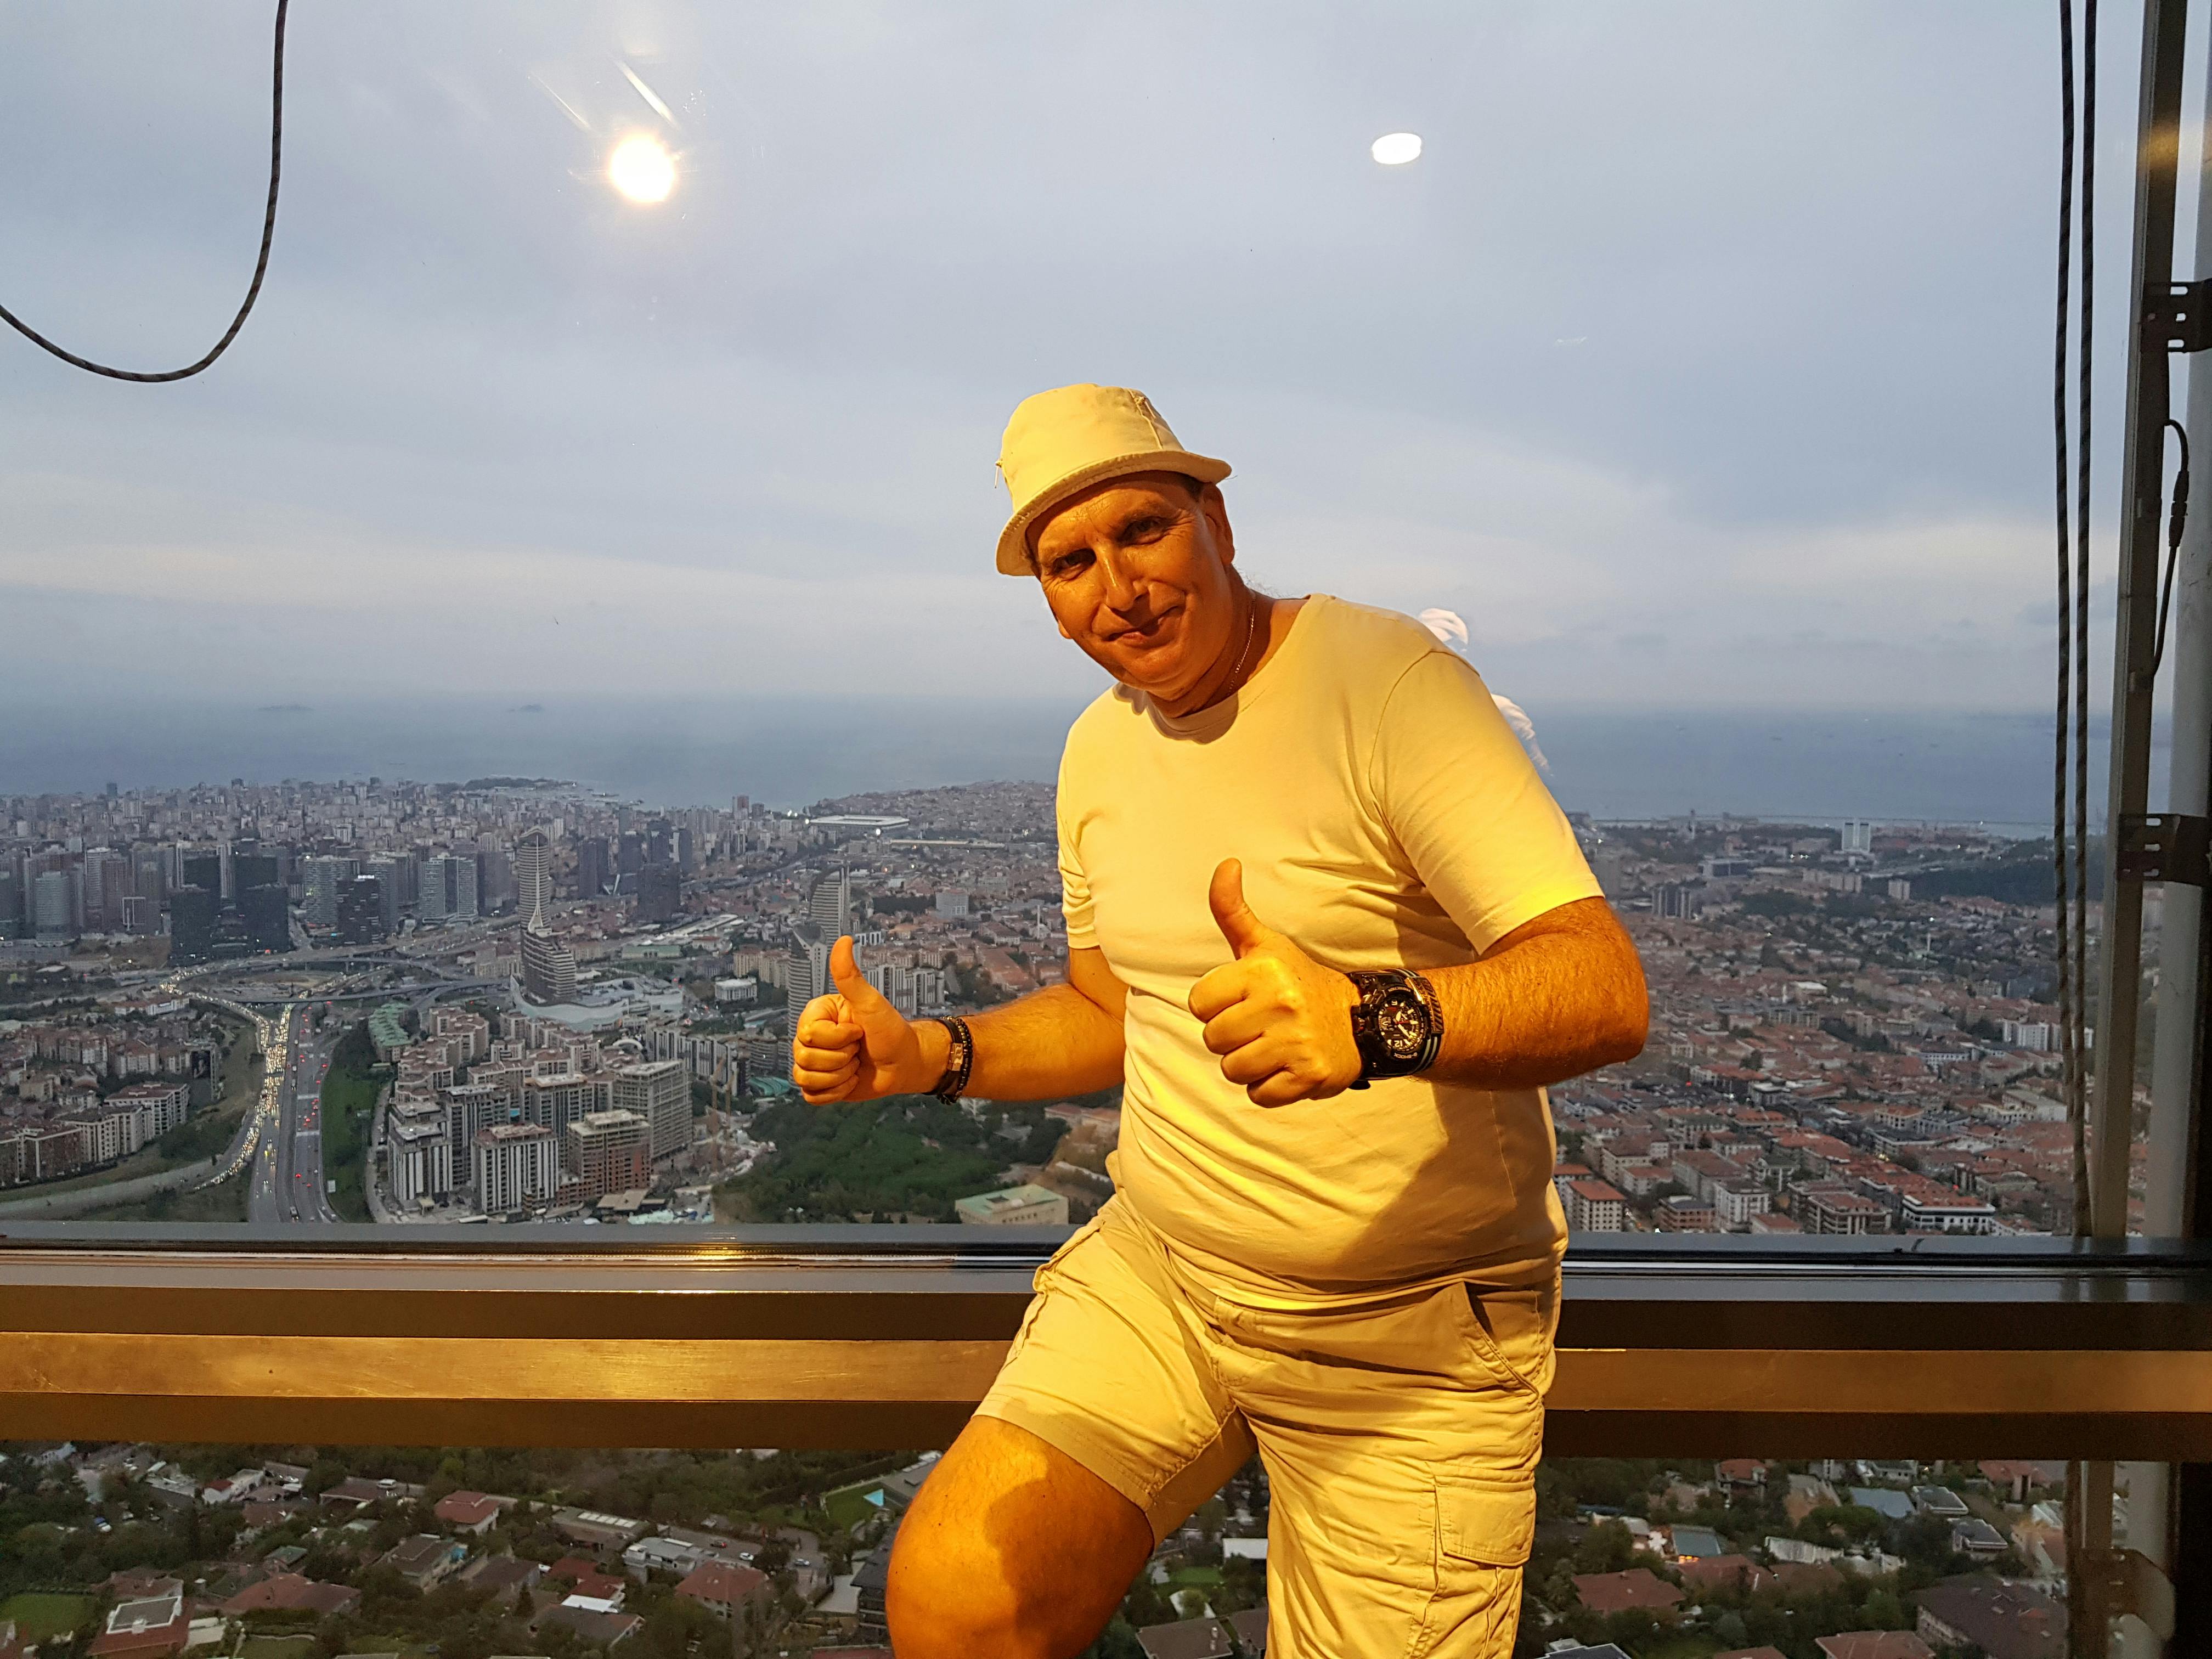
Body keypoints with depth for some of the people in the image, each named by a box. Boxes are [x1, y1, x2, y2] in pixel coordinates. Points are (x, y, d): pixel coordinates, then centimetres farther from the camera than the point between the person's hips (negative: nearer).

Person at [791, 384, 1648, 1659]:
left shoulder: (1389, 680, -16)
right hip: (1156, 1273, 5)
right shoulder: (1099, 750, 7)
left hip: (1408, 1330, -4)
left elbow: (1608, 991, -24)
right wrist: (928, 1059, 2)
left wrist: (1371, 1021, -43)